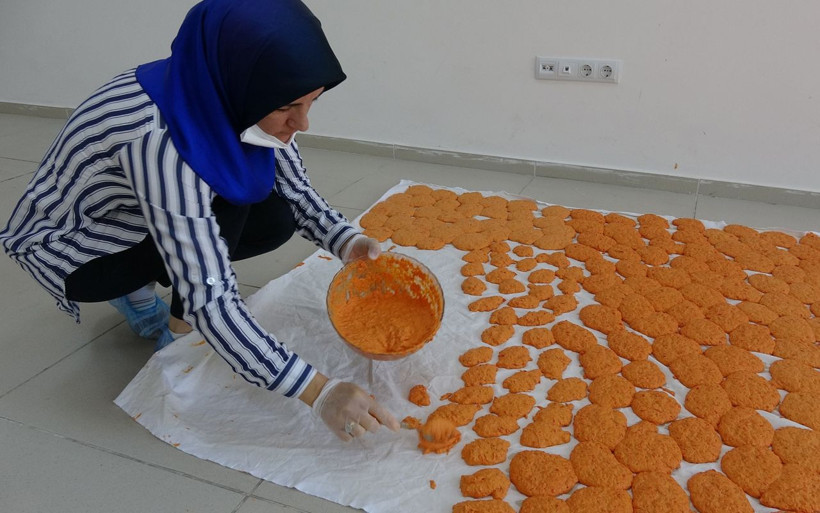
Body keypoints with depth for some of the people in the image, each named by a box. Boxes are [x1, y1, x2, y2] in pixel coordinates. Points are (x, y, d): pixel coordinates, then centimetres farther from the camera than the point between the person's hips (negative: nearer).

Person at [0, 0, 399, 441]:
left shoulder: (227, 96, -17)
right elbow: (208, 298, -39)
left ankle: (135, 289, 7)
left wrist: (348, 242, -25)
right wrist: (317, 391, -40)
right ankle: (179, 331, -5)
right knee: (226, 204, -29)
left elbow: (296, 191, -5)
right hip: (61, 241, -7)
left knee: (276, 221, -11)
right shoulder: (158, 138, -39)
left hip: (134, 219, 7)